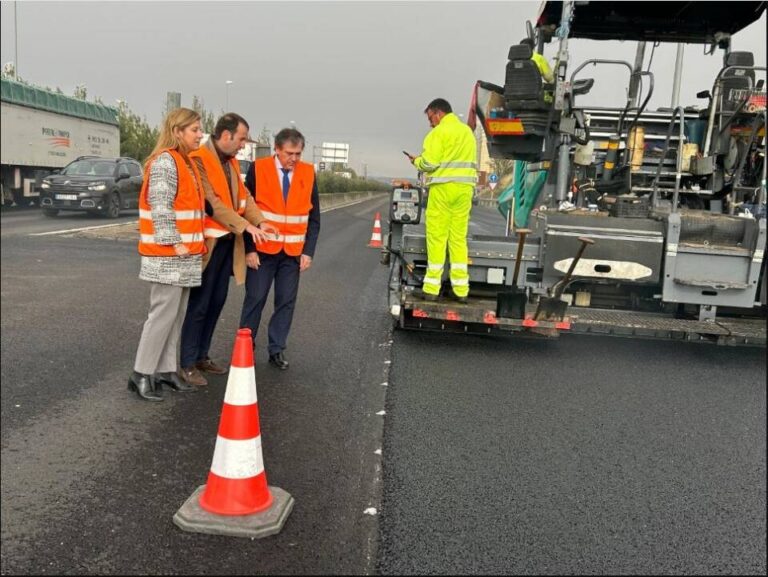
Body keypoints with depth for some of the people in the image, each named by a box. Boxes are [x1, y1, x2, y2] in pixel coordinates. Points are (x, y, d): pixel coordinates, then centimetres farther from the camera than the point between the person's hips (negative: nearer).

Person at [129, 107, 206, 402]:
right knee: (163, 313, -6)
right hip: (168, 254, -9)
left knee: (176, 314, 11)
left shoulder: (186, 162, 17)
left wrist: (195, 243, 15)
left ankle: (165, 369, 19)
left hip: (185, 254, 9)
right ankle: (142, 374, 3)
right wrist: (174, 243, -21)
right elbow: (160, 207, -19)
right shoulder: (165, 160, -12)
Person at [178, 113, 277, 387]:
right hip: (208, 242, -8)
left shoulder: (231, 162, 15)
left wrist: (260, 221, -4)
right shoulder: (199, 160, -14)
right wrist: (245, 226, -24)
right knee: (199, 304, -2)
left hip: (228, 241, 9)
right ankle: (187, 364, 8)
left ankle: (202, 356, 25)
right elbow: (211, 202, -22)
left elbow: (243, 195, 11)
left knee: (216, 302, 13)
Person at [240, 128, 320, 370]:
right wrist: (249, 248, -8)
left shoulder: (308, 173, 2)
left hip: (293, 251, 2)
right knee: (255, 299, 4)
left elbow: (314, 217, 5)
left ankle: (277, 350, 17)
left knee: (286, 301, 5)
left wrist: (308, 251, -2)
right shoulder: (258, 169, -5)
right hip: (263, 249, -2)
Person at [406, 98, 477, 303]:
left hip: (443, 188, -6)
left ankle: (432, 288, 0)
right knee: (459, 238, 8)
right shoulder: (467, 130, 18)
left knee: (437, 237, -2)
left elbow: (429, 163, -12)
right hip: (464, 188, 7)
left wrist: (416, 161, 6)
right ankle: (461, 289, 8)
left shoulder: (439, 132, -6)